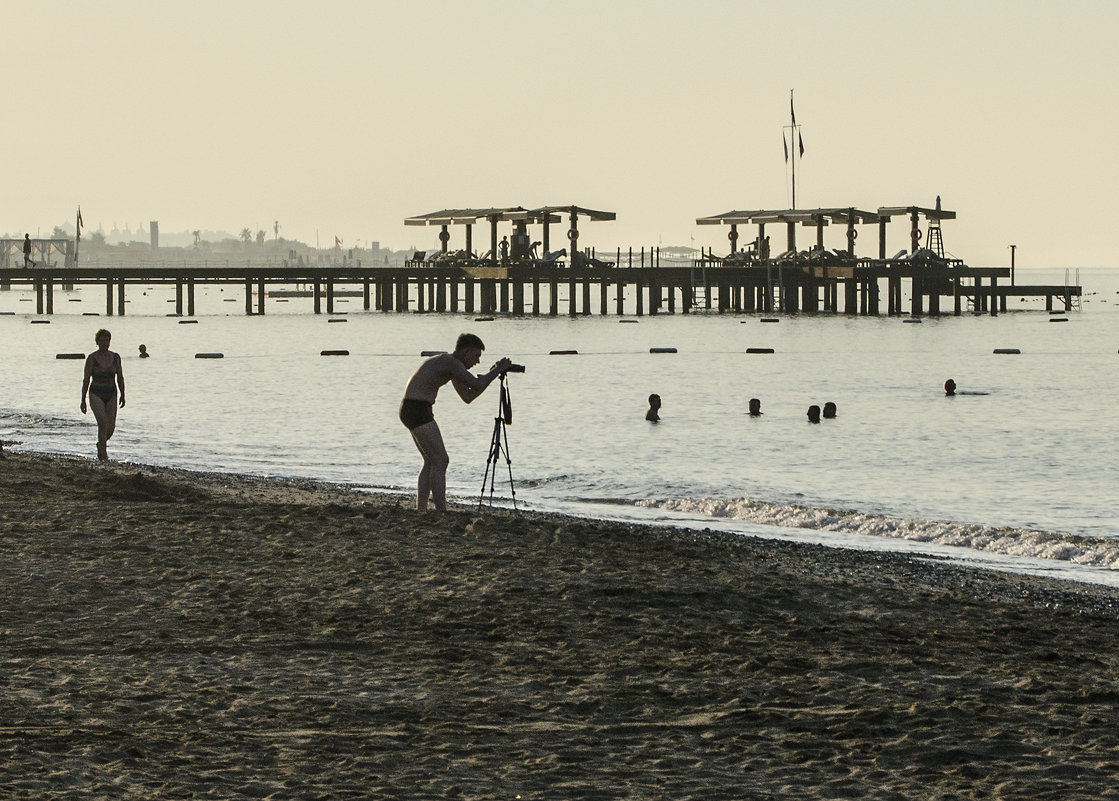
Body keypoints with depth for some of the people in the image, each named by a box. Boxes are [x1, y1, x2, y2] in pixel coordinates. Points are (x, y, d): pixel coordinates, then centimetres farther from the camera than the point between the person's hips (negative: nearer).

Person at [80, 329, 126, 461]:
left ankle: (101, 444, 31)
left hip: (111, 395, 4)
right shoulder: (92, 358, -6)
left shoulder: (115, 357, 4)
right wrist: (83, 400, -4)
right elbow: (86, 379, -3)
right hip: (96, 395, -4)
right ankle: (104, 455, -19)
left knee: (111, 426, 0)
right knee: (102, 422, -21)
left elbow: (120, 377, 8)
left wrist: (122, 395, 1)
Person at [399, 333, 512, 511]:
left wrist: (492, 373, 15)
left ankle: (420, 511, 16)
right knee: (440, 461, -10)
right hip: (418, 409, -11)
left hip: (410, 410, 11)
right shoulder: (450, 362, -14)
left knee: (431, 462, 17)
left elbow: (468, 396, 22)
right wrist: (498, 370, -7)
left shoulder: (452, 365, 17)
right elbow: (477, 385, -23)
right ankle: (442, 513, -13)